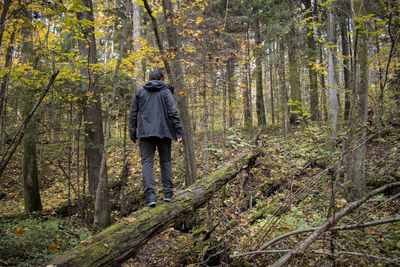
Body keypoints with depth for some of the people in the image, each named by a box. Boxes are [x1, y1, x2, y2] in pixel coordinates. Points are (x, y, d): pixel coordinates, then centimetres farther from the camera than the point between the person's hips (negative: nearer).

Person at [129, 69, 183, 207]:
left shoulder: (139, 92, 12)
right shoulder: (166, 91, 5)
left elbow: (133, 114, 10)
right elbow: (173, 112, -6)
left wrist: (132, 134, 14)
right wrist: (178, 132, -6)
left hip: (145, 133, 1)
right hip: (164, 132, 0)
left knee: (147, 163, 0)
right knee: (165, 161, 11)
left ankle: (150, 196, -11)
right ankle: (168, 193, 13)